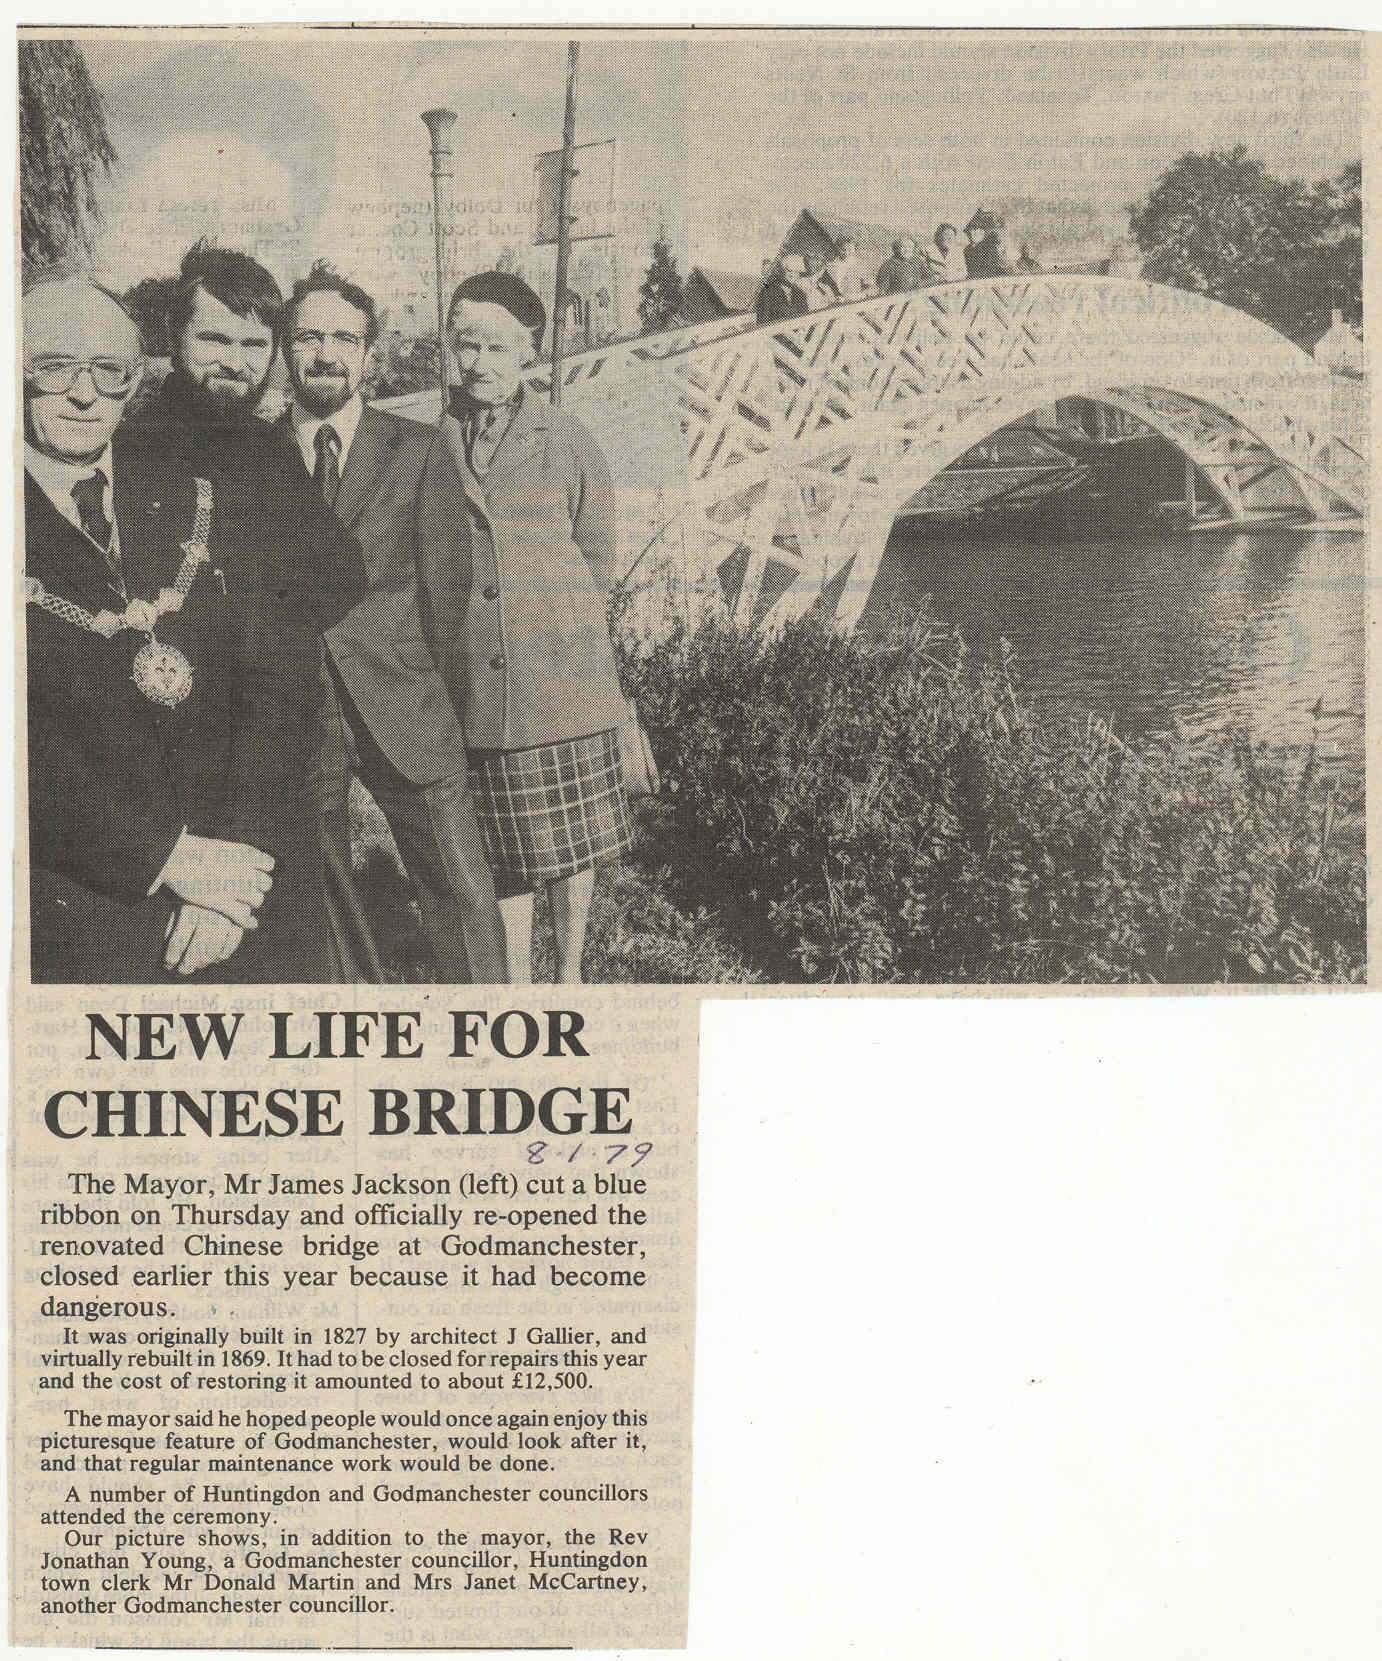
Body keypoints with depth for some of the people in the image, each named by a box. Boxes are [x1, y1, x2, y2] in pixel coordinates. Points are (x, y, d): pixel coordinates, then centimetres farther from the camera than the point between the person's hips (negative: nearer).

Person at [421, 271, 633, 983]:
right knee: (501, 859, 8)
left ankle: (570, 975, 28)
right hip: (471, 688, 1)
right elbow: (415, 569, 13)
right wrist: (458, 632, 5)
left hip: (563, 679, -1)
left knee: (572, 847, 9)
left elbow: (597, 563, 7)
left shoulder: (568, 442, 0)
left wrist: (551, 623, 5)